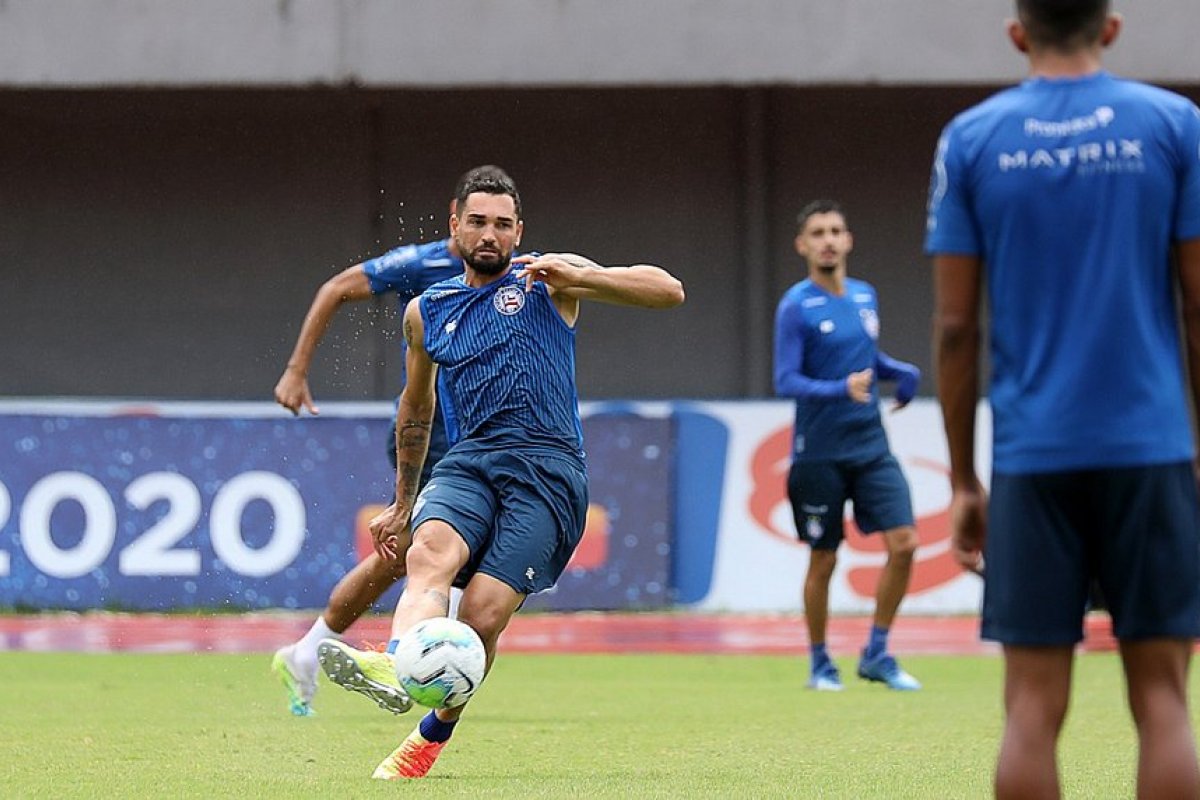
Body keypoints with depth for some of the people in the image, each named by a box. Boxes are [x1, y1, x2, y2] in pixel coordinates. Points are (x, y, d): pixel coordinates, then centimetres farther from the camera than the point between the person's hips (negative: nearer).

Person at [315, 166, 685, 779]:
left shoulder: (548, 281, 10)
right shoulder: (426, 313, 22)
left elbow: (668, 291, 1)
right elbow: (415, 410, 38)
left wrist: (578, 276, -13)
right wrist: (402, 502, 40)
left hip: (547, 469, -3)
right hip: (468, 461, 3)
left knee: (483, 614, -19)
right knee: (430, 552, -32)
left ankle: (435, 732, 4)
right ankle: (394, 669, -58)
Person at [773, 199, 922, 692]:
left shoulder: (865, 296, 9)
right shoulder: (795, 307, -9)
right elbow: (785, 381, -15)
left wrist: (901, 372, 5)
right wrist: (842, 389, -30)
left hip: (871, 447, 5)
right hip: (819, 453, -5)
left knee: (903, 543, -7)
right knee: (823, 560, 3)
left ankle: (876, 654, 6)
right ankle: (820, 664, 20)